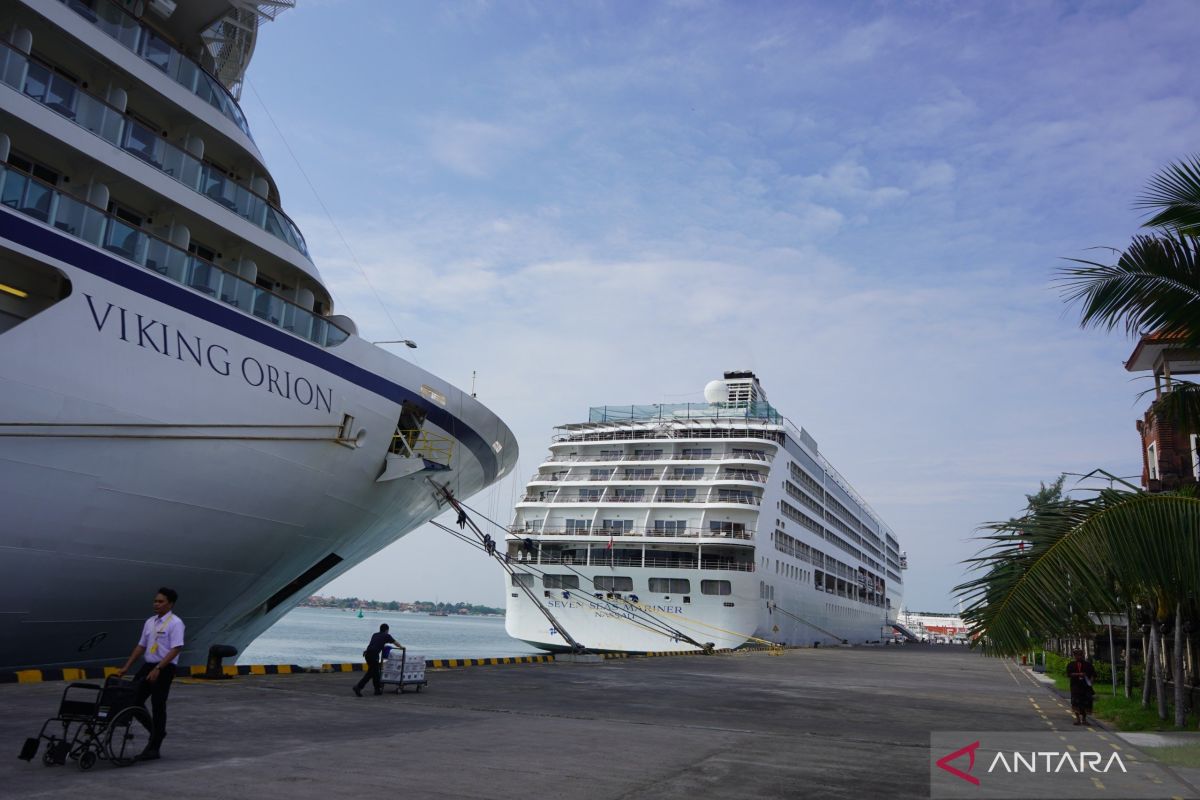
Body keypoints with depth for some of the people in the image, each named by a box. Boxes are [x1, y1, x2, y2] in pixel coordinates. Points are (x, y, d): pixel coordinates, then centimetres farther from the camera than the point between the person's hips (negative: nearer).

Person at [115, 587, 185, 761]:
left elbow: (176, 649, -18)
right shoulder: (150, 622, 13)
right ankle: (156, 732, 24)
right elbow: (141, 646, 18)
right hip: (148, 665, 7)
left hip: (164, 668, -7)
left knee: (158, 707, -2)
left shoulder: (175, 623, -10)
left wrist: (158, 669, -24)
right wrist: (126, 667, 12)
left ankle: (153, 748, 8)